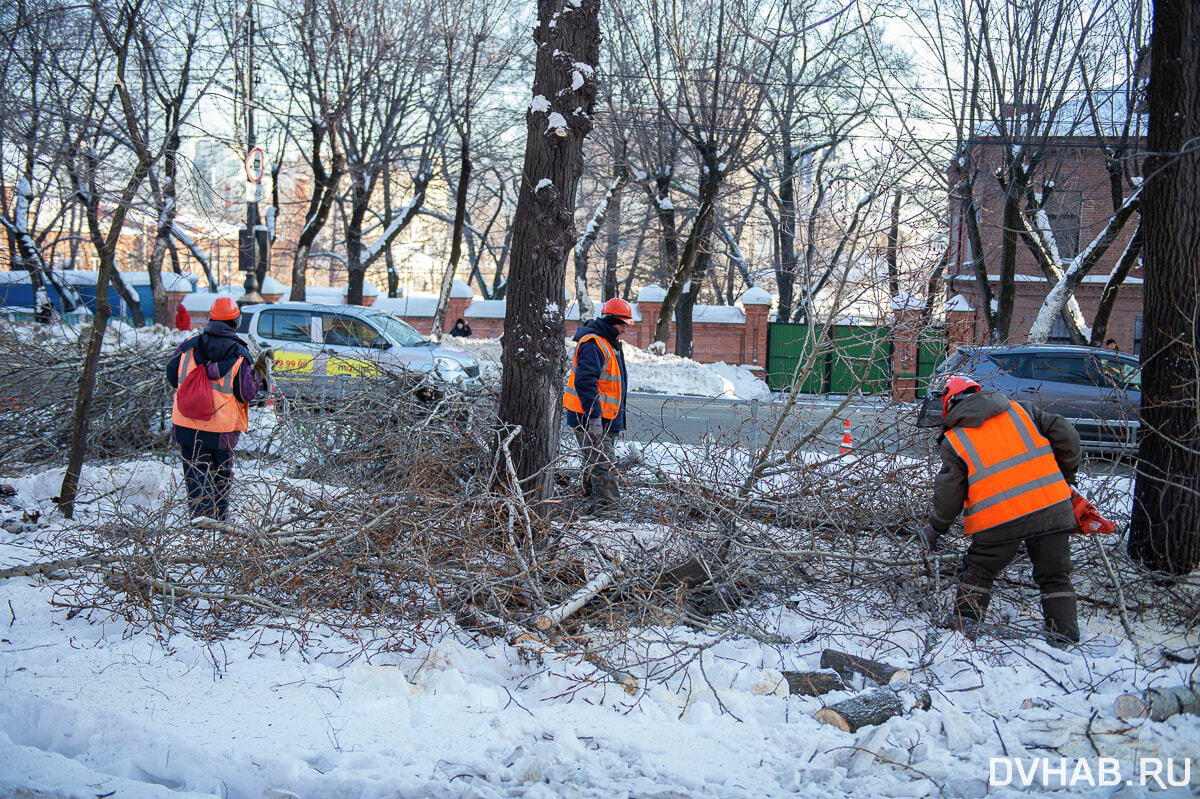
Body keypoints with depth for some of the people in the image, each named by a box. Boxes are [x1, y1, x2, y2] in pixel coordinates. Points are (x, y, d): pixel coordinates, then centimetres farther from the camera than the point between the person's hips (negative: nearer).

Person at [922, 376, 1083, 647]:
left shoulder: (954, 440, 6)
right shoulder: (1018, 410, 14)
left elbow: (949, 494, 4)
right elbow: (1065, 435, 8)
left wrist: (935, 528, 19)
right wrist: (1068, 471, 23)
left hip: (998, 519, -3)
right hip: (1051, 506, 3)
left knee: (977, 571, 18)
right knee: (1055, 577, 13)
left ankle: (964, 621, 16)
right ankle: (1064, 637, 9)